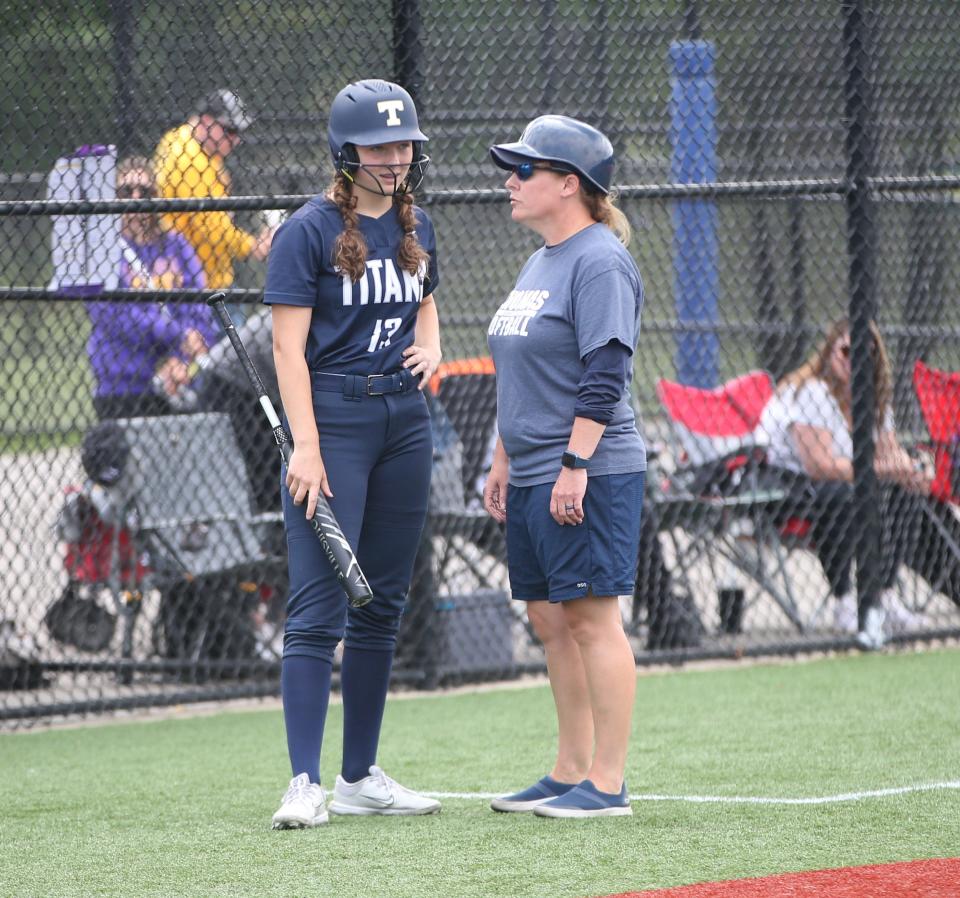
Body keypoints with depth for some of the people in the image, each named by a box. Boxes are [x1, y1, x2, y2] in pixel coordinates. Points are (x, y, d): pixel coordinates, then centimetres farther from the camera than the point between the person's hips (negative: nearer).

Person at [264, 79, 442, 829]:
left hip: (405, 421, 7)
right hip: (334, 418, -7)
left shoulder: (415, 227, 12)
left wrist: (430, 347, 4)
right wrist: (305, 449, -20)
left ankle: (361, 776, 17)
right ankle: (305, 784, -13)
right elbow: (290, 347, -12)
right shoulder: (310, 231, -8)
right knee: (320, 606, -11)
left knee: (383, 605, 10)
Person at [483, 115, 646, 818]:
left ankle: (607, 784, -5)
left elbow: (604, 377, -19)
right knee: (549, 621, 11)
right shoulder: (540, 263, 18)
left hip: (589, 476, -10)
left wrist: (575, 466, -23)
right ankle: (571, 772, 18)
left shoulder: (599, 261, -12)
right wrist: (504, 462, 22)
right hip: (534, 478, 10)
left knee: (592, 620, -7)